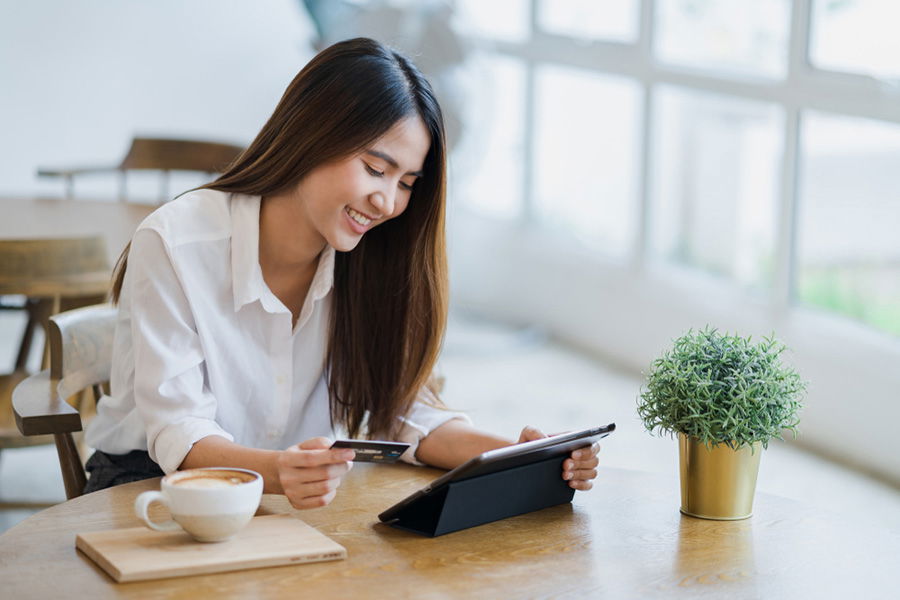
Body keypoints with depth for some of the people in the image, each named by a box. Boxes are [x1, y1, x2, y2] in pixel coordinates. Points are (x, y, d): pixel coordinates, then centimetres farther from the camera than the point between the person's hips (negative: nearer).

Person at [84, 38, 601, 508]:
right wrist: (275, 469, -44)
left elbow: (402, 404, -5)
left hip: (303, 491, 3)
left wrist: (512, 455, -24)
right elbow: (178, 431, -22)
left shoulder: (366, 260, -3)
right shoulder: (175, 246, -20)